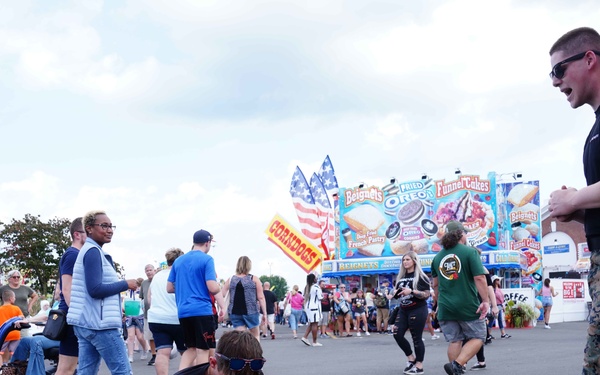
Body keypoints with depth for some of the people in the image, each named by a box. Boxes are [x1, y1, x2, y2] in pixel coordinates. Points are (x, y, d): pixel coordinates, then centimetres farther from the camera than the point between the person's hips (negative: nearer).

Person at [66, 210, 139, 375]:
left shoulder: (87, 251, 18)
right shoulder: (93, 252, -13)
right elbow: (95, 289, -22)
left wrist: (116, 313, 19)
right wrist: (126, 284, -12)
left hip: (86, 323, 10)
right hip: (99, 324, -10)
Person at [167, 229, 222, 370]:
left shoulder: (178, 260, 13)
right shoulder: (207, 259, -6)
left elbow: (169, 288, 15)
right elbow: (213, 288, -15)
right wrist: (219, 287, 6)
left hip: (183, 312, 6)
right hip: (202, 310, -6)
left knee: (191, 348, 15)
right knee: (203, 349, 0)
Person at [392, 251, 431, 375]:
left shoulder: (420, 277, -6)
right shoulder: (401, 276, 14)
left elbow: (426, 295, -13)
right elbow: (397, 293, 25)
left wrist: (411, 291, -24)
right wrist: (395, 293, 1)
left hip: (417, 310, -7)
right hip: (403, 310, 7)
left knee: (417, 338, -3)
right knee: (397, 334, 0)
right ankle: (411, 358, 18)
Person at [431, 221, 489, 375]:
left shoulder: (438, 256, 9)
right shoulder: (470, 252, -6)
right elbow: (479, 278, -14)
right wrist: (485, 301, -11)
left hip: (445, 308, 5)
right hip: (468, 307, -4)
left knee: (454, 341, 12)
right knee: (477, 337, 8)